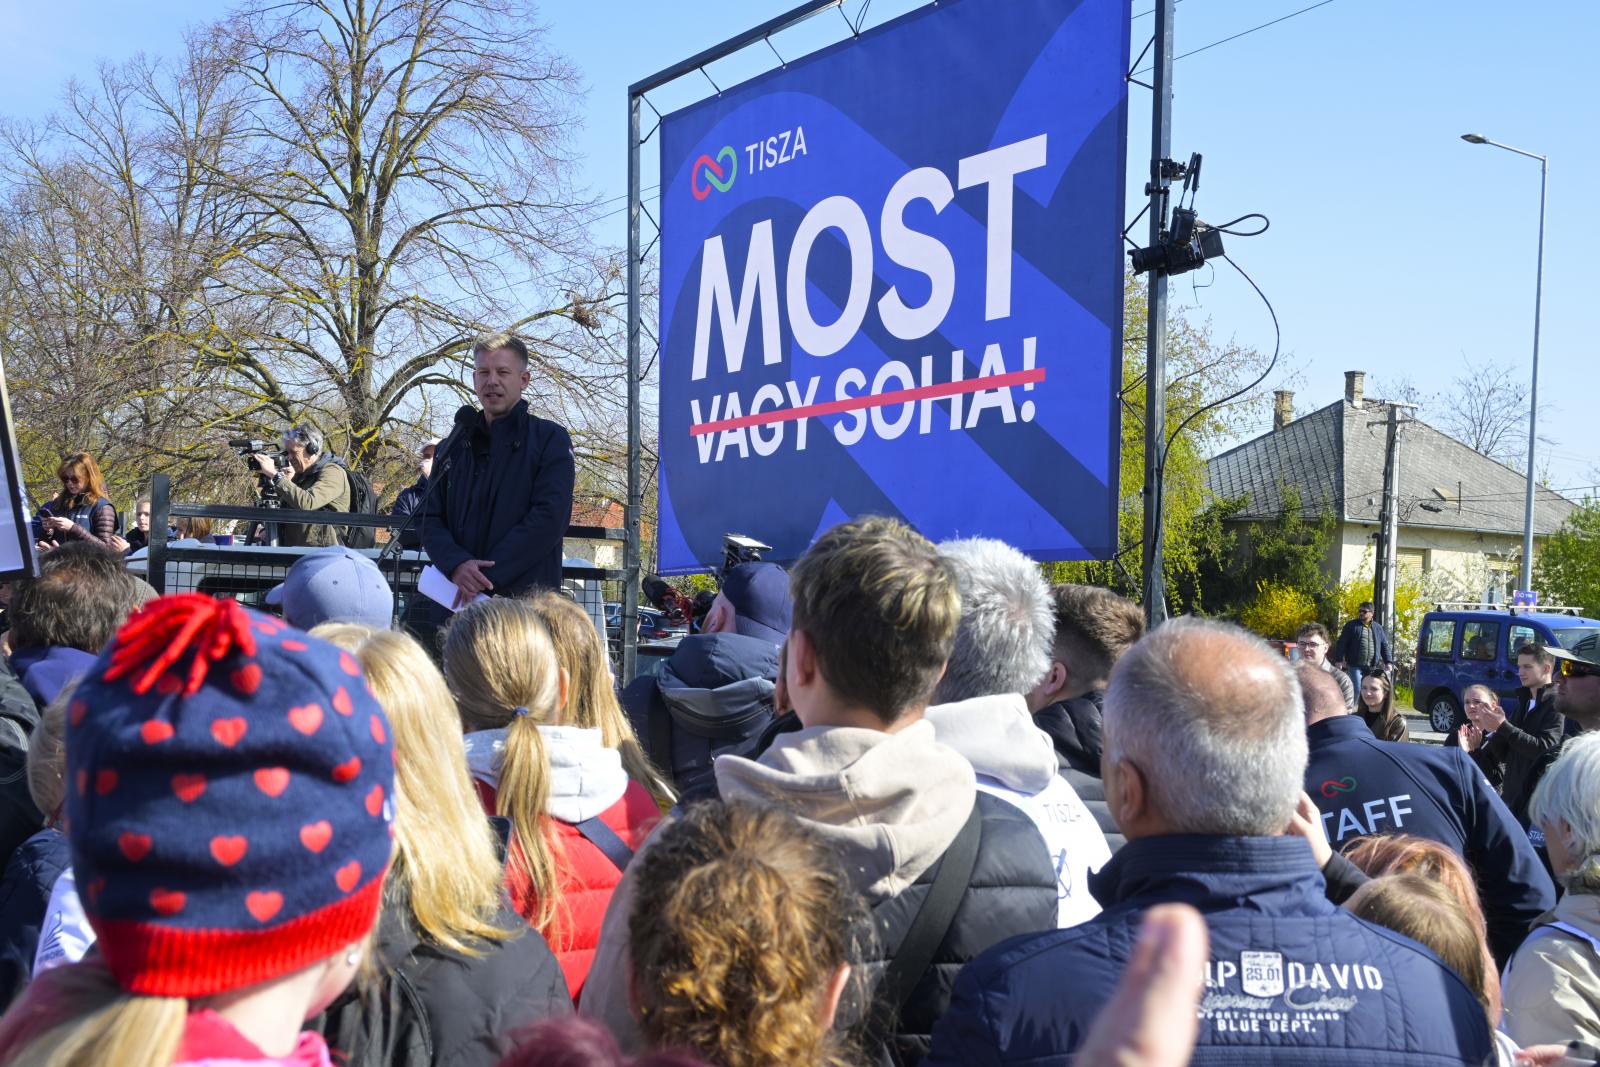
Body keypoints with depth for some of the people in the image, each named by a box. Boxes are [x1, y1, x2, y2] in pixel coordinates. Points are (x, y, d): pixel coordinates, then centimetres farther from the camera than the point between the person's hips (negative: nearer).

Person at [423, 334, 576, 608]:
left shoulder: (550, 439, 3)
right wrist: (456, 564, -12)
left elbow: (549, 517, -9)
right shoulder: (455, 447, 18)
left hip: (526, 595, -4)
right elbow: (431, 519, 11)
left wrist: (485, 576, -15)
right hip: (458, 600, 4)